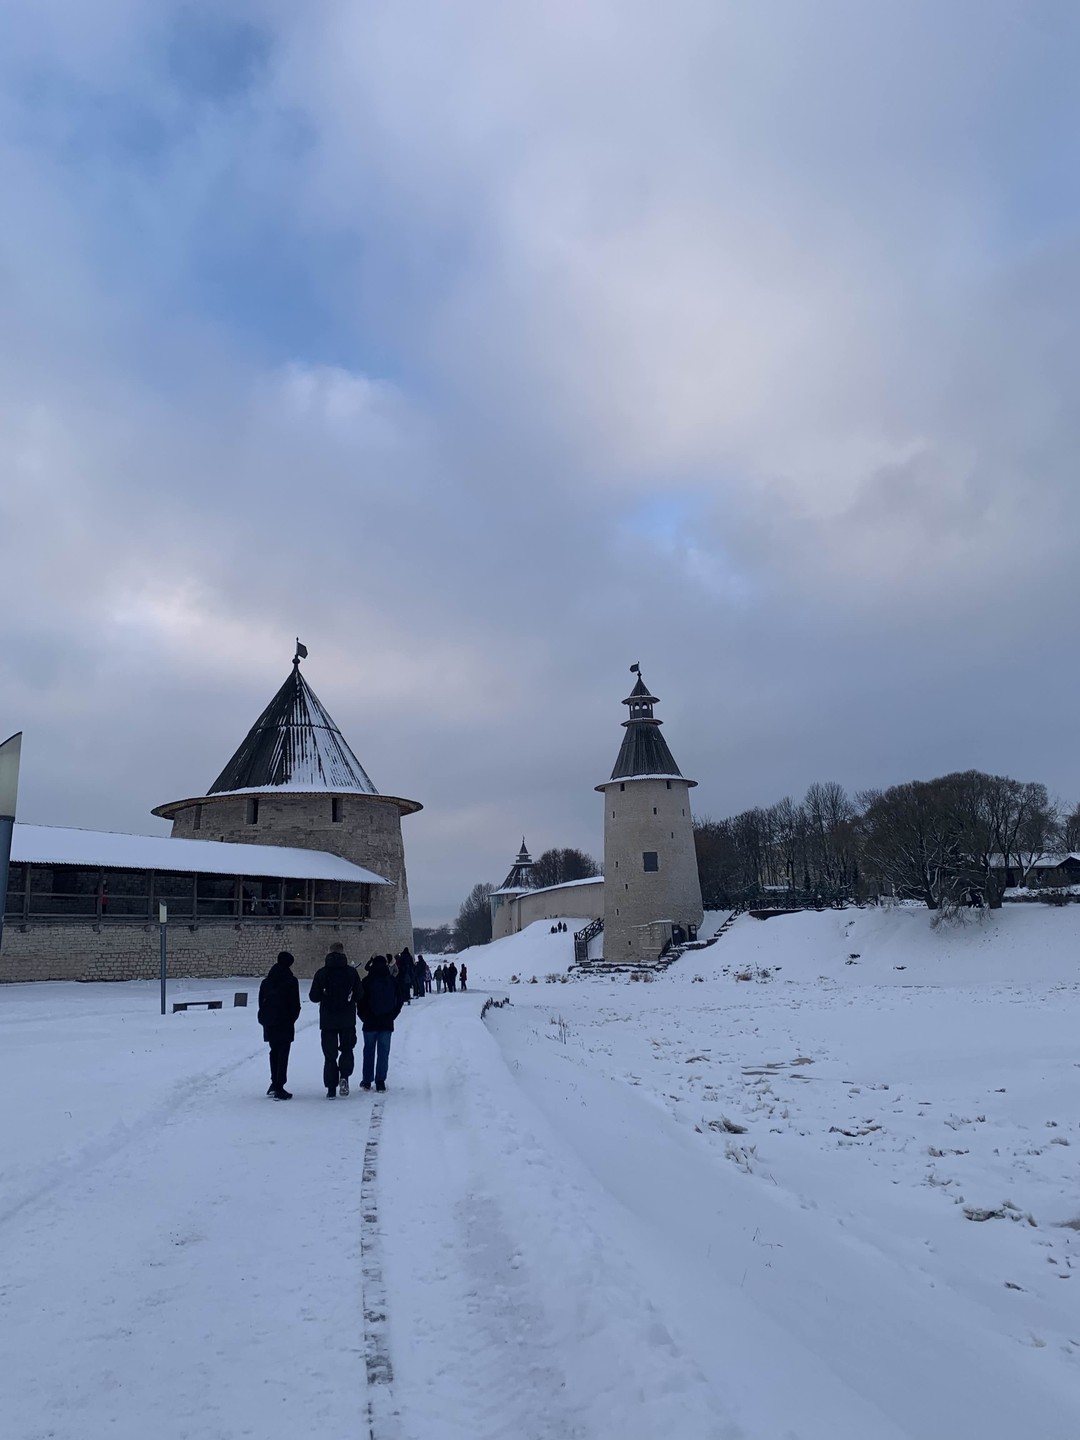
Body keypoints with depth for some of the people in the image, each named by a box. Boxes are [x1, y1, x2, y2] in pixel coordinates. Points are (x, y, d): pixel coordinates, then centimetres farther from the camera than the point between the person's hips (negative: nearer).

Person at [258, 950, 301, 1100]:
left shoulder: (266, 981, 7)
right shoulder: (291, 981, -9)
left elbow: (261, 1002, 9)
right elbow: (295, 1004, -8)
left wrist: (264, 1019, 15)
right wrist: (292, 1018, 7)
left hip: (269, 1024, 5)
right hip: (285, 1023, -5)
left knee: (274, 1051, 19)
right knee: (283, 1054, 0)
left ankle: (274, 1083, 20)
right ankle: (279, 1088, -3)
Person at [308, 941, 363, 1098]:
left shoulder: (321, 973, -5)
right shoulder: (351, 972, -5)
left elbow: (313, 997, -1)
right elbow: (359, 995, -1)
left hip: (327, 1020, 0)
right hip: (347, 1020, 0)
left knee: (329, 1054, 7)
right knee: (347, 1049, 15)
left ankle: (331, 1088, 5)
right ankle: (344, 1077, -6)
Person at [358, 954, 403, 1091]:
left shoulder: (367, 981, -7)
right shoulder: (392, 981, 1)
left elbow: (360, 1001, -6)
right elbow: (399, 1000, 5)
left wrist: (364, 1017, 7)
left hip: (370, 1023, -1)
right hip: (387, 1023, 1)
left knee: (369, 1051, 11)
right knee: (383, 1052, 6)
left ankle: (367, 1081, 14)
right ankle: (380, 1082, 3)